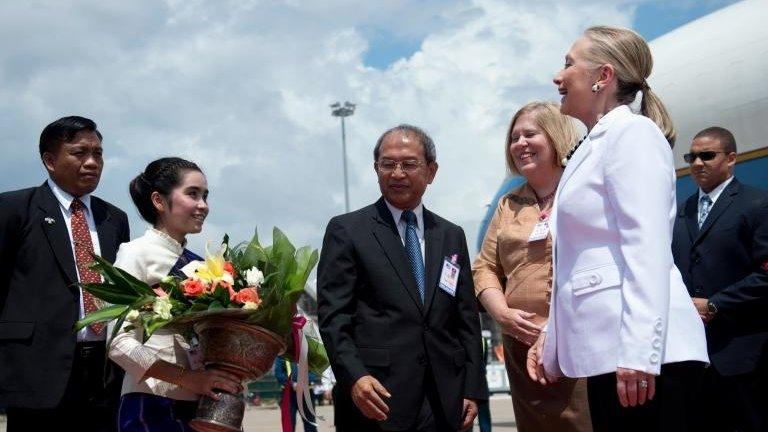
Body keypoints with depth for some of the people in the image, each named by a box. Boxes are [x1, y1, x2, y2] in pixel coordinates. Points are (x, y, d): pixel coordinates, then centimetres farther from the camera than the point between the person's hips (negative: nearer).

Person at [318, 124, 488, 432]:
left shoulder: (452, 236, 14)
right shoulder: (346, 230, 2)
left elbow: (467, 319, 14)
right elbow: (333, 315, -5)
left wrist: (472, 389, 7)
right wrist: (354, 377, -17)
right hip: (377, 398, -3)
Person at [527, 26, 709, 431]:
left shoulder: (632, 132, -6)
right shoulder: (594, 146, 22)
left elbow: (647, 249, -17)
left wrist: (637, 353, -23)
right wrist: (551, 334, 21)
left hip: (638, 352, -9)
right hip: (607, 350, 9)